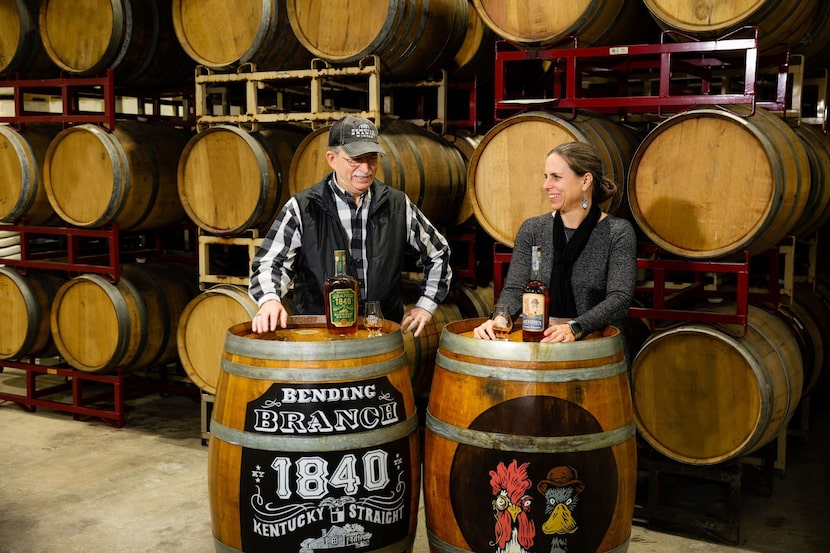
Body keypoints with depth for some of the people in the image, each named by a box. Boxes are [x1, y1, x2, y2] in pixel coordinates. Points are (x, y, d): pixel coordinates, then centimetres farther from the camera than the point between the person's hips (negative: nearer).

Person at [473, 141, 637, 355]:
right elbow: (514, 288, 1)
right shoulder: (532, 229, 9)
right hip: (540, 345, 2)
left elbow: (619, 299, -11)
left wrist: (574, 328, -28)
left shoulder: (618, 233, -1)